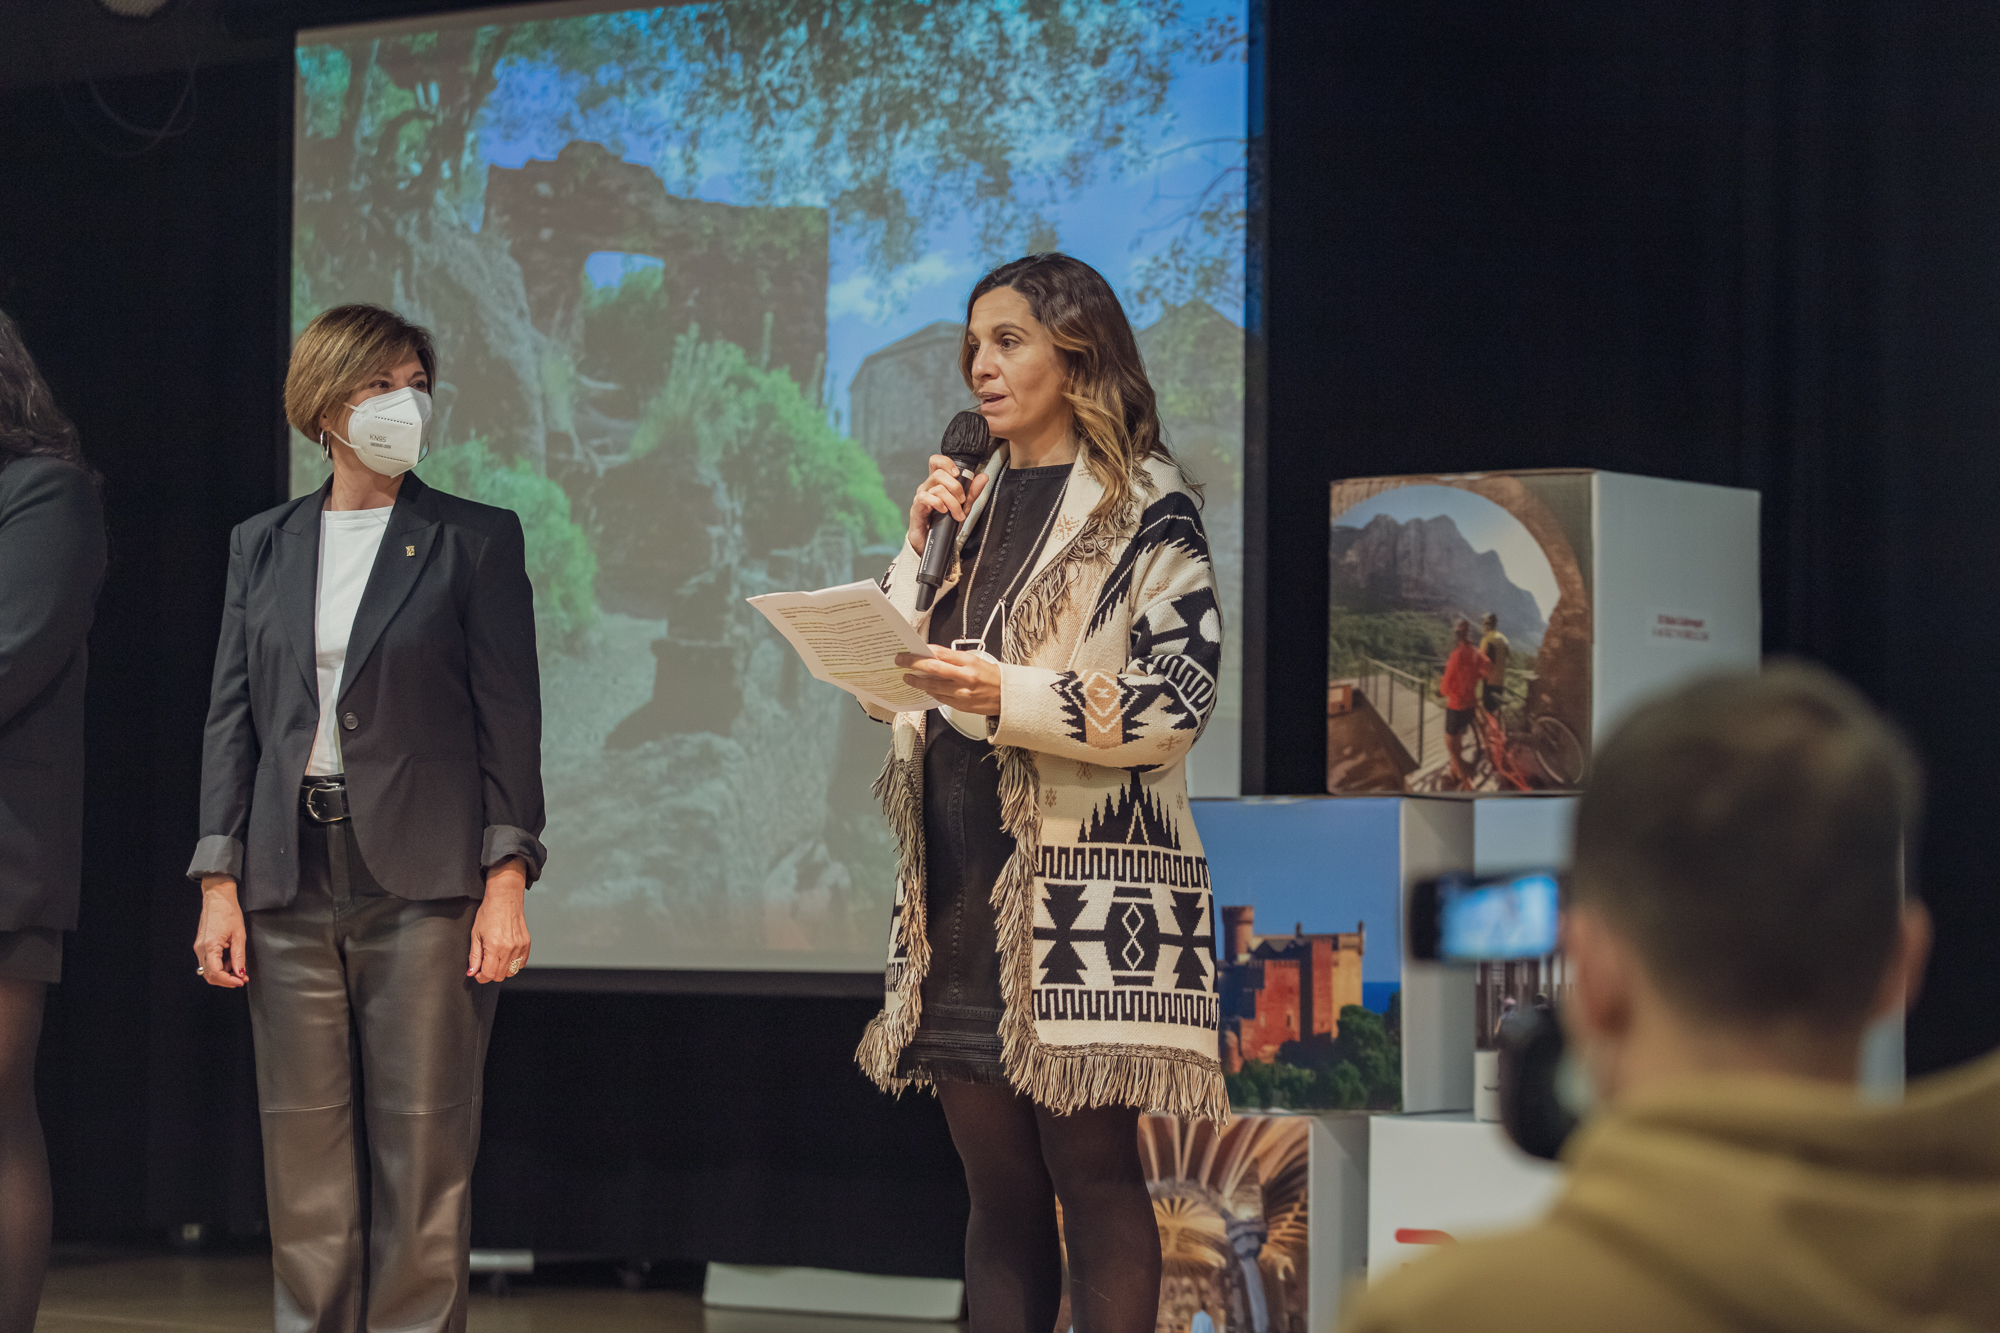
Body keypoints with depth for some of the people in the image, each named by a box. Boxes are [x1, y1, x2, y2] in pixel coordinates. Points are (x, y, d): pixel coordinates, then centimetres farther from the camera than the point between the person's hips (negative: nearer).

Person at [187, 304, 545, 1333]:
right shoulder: (263, 545, 12)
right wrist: (219, 883, 3)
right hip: (292, 881, 3)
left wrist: (505, 883, -8)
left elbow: (508, 717, 0)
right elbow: (233, 716, 11)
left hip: (425, 880, -3)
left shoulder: (475, 541, 3)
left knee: (422, 1157, -4)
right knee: (304, 1166, 4)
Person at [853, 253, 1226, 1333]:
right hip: (960, 879, 6)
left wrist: (1011, 698, -20)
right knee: (996, 1179, 7)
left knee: (1093, 1169, -6)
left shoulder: (1145, 506, -1)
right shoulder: (977, 500, 19)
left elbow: (1178, 699, -10)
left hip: (1081, 871, -6)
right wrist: (919, 544, 5)